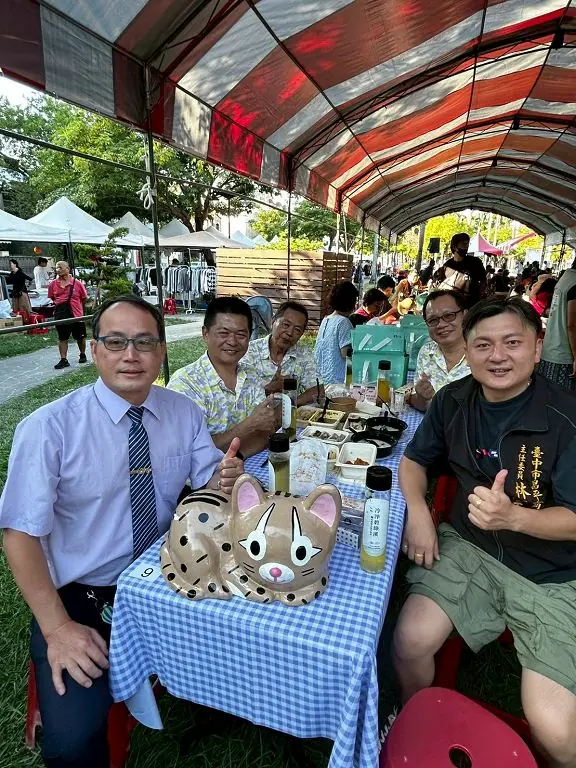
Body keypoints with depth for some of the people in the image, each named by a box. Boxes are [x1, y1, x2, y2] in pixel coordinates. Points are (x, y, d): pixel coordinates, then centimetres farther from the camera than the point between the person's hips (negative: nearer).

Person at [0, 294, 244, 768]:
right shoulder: (48, 428, -16)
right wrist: (58, 629, -20)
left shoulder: (185, 413, -4)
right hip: (78, 597, -3)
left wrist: (225, 480, -26)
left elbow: (208, 484, -2)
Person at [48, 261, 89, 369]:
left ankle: (82, 355, 33)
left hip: (76, 315, -2)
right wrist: (60, 305, 8)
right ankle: (63, 360, 12)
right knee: (62, 338, 5)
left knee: (80, 337, 12)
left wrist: (74, 305, 6)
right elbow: (52, 298, 16)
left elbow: (84, 298, 3)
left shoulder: (77, 283, -6)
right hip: (61, 315, 2)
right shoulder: (53, 284, 3)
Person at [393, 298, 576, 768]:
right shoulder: (453, 401, -2)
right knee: (411, 641, -14)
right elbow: (414, 459, 10)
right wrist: (418, 512, -7)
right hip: (468, 546, 3)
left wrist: (513, 516, -31)